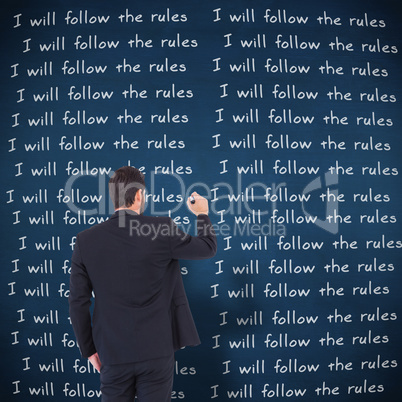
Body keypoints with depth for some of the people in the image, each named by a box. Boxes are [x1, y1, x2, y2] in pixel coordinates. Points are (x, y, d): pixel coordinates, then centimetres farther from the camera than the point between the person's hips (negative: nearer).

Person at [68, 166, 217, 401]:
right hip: (156, 349, -2)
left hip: (113, 355, 2)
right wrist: (202, 214, 20)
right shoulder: (162, 229, -12)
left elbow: (78, 302, -1)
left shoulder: (86, 240, -5)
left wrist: (89, 349, 12)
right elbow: (208, 248, 1)